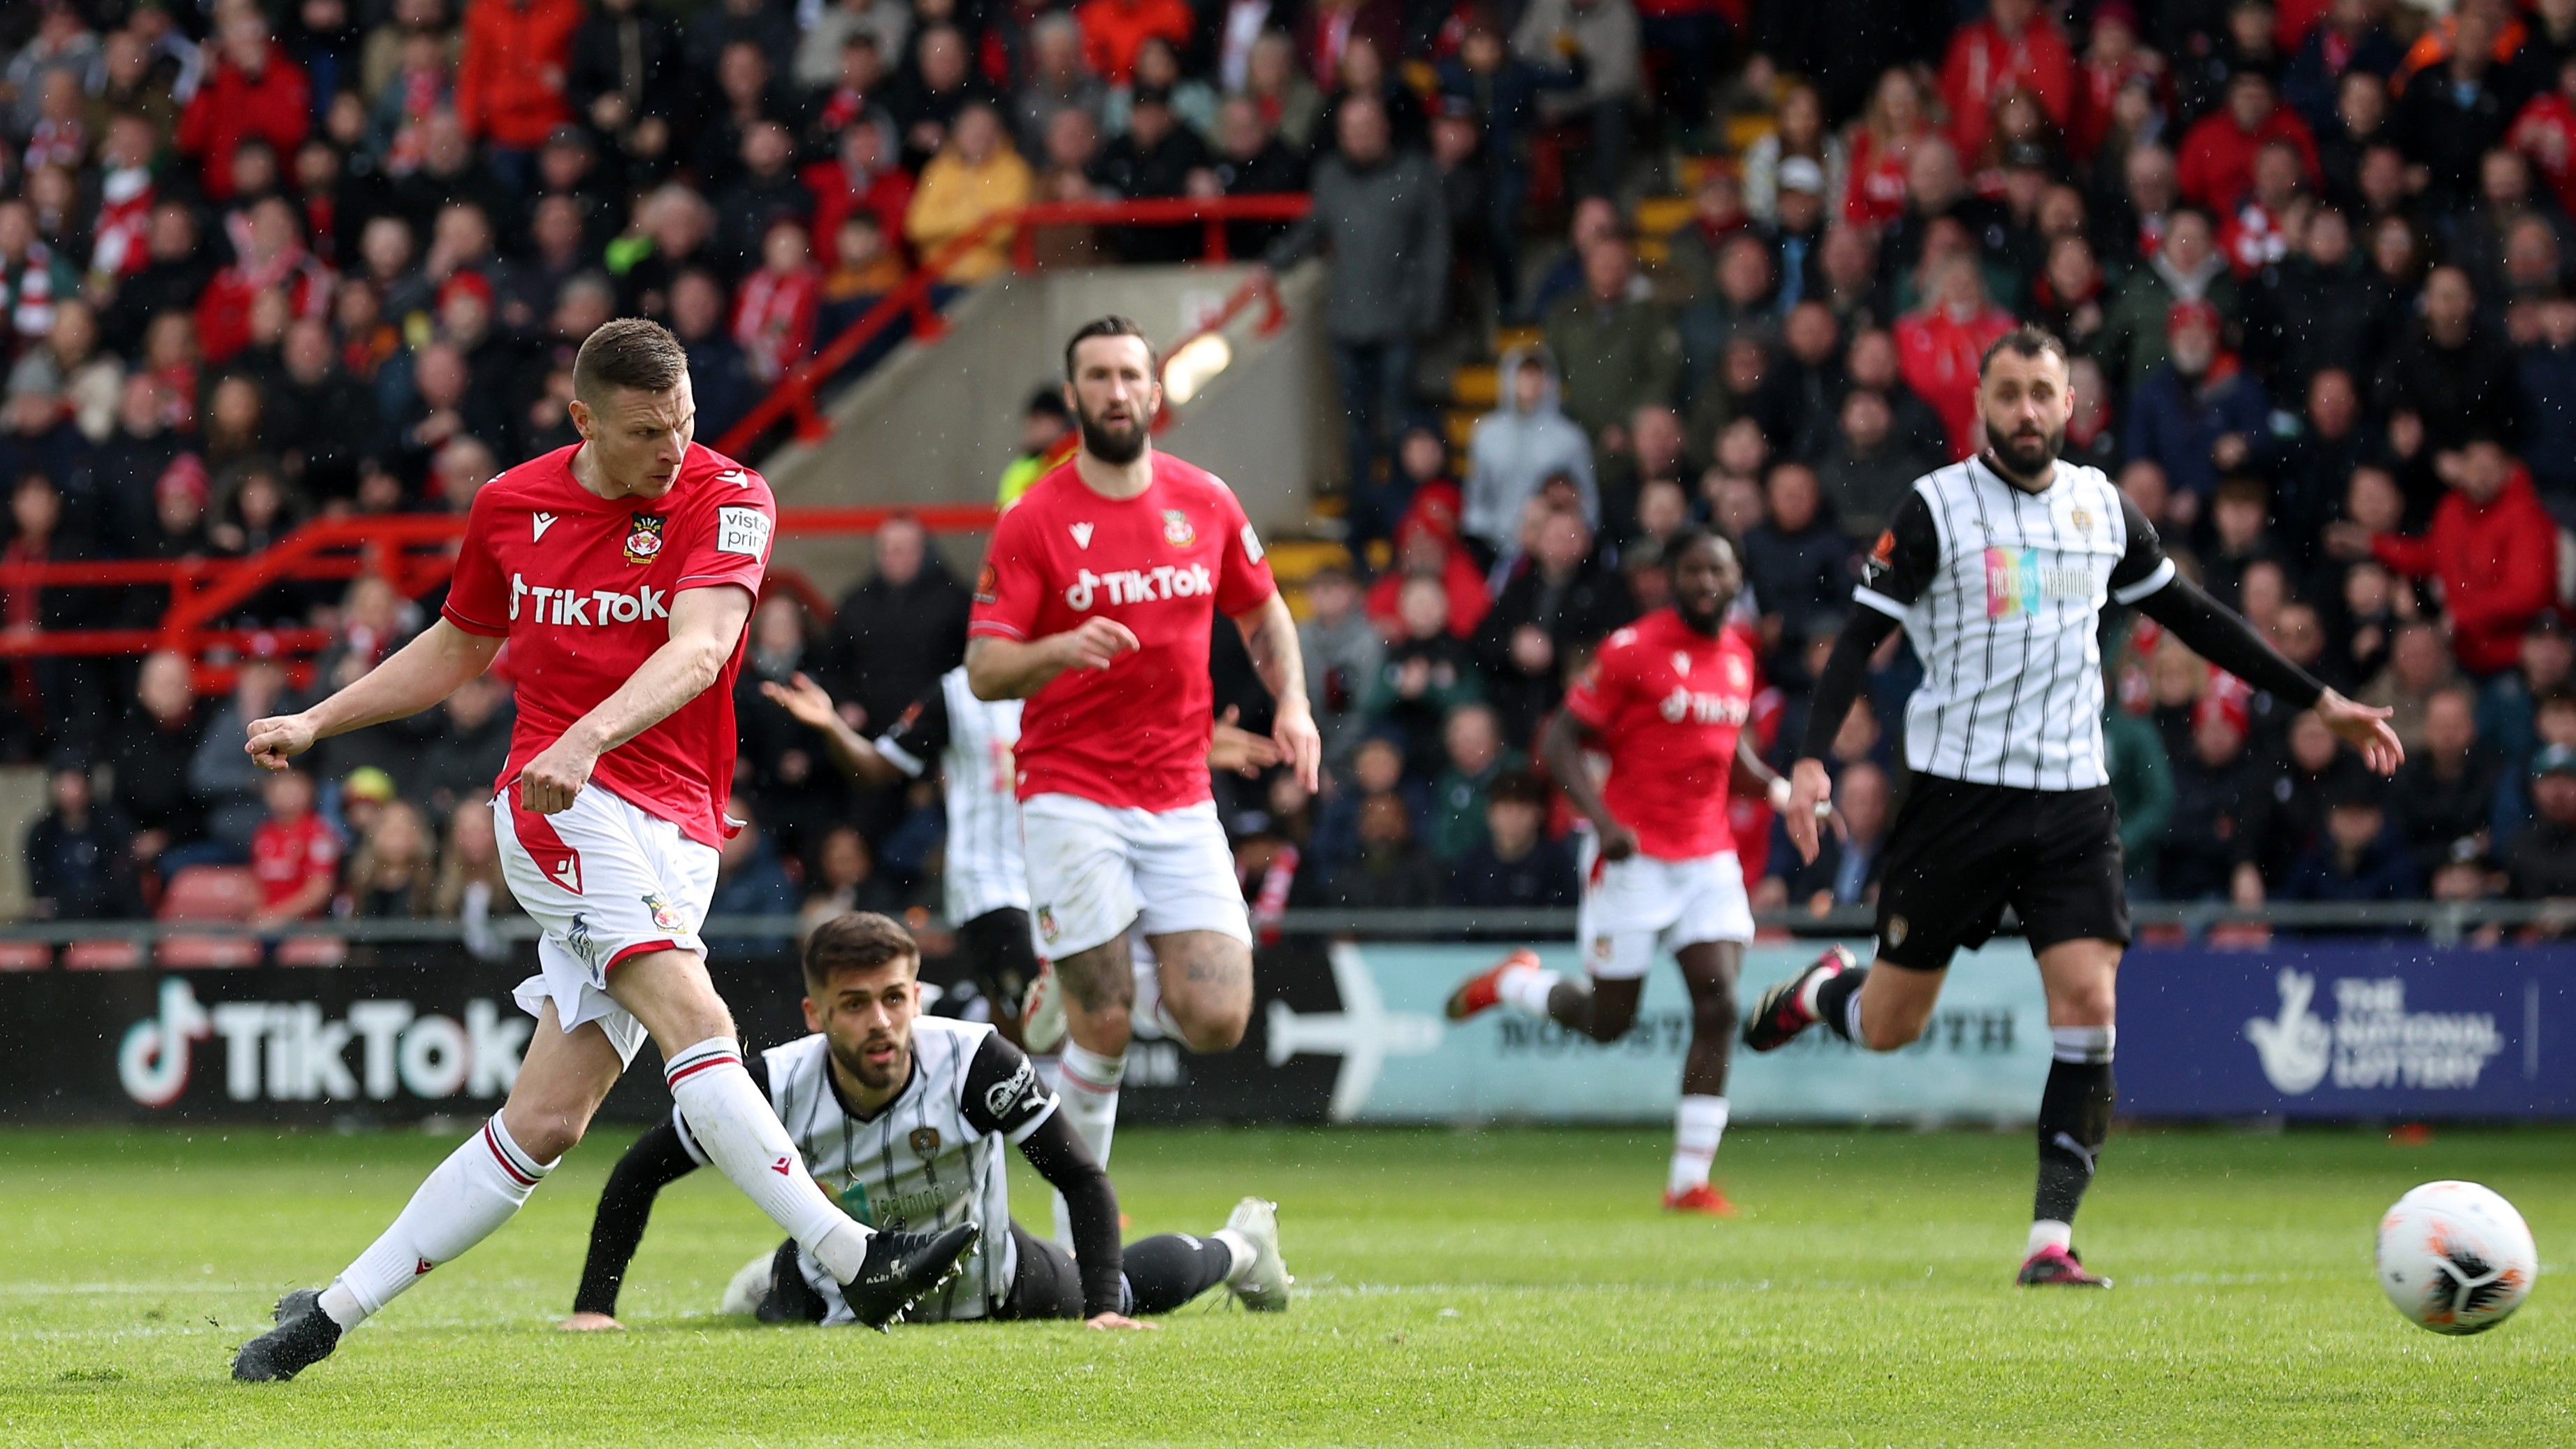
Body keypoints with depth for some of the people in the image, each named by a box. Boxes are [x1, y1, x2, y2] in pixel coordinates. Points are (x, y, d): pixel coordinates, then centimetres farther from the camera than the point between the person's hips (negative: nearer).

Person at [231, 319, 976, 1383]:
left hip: (676, 835, 1)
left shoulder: (726, 499, -4)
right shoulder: (513, 506, 5)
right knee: (694, 1018, -26)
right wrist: (315, 723, 21)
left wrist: (590, 737, -38)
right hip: (564, 814, -1)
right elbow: (457, 647, 24)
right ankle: (852, 1260, -35)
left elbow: (698, 650, -22)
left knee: (546, 1122, -1)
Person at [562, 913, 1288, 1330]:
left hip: (984, 1285, 0)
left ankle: (1237, 1248, 50)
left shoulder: (975, 1061, -38)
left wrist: (1098, 1311, -40)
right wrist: (594, 1307, -25)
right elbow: (638, 1172, -20)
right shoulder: (776, 1088, -34)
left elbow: (1082, 1178, -30)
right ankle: (778, 1276, 53)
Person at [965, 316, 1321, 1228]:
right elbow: (984, 672, -7)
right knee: (1103, 1036, -9)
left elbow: (1264, 613, 21)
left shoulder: (1206, 503, 6)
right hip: (1071, 799, -3)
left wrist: (1291, 702, 3)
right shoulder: (1034, 522, -4)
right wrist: (1061, 650, -27)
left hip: (1180, 800, 3)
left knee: (1216, 1021, -8)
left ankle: (1079, 985, 23)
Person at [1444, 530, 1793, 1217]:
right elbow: (1560, 741, -11)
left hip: (1708, 858, 5)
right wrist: (1603, 822, -24)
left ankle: (1690, 1180, -4)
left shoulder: (1738, 655, 9)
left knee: (1718, 1008, -8)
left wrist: (1775, 786, 6)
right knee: (1609, 1021, 2)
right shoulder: (1634, 650, -12)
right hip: (1634, 857, -5)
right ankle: (1513, 983, 34)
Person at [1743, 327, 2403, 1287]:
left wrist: (2318, 703, 17)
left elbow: (2194, 619, 18)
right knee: (1889, 1027, 3)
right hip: (1958, 790, -3)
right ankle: (1821, 990, 40)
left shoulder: (2103, 507, 8)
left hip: (2072, 801, 3)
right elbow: (1863, 633, -9)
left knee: (2088, 1002, -13)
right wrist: (1813, 758, -22)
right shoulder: (1937, 507, -5)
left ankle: (2051, 1238, -10)